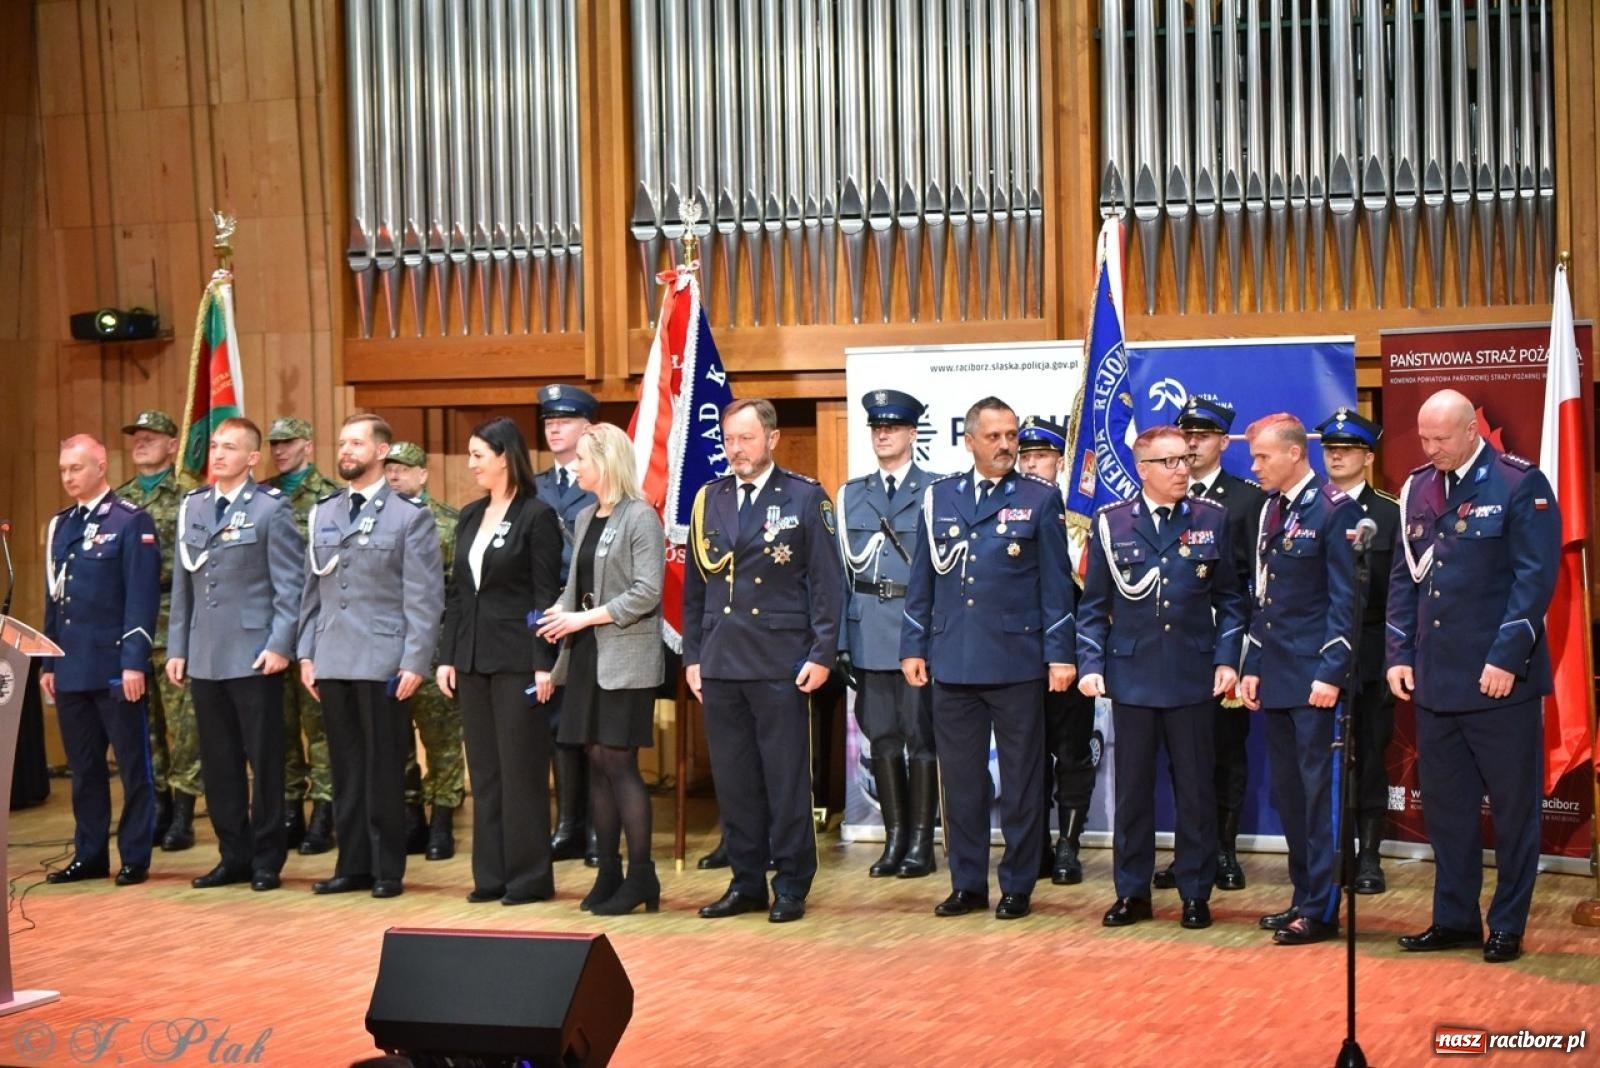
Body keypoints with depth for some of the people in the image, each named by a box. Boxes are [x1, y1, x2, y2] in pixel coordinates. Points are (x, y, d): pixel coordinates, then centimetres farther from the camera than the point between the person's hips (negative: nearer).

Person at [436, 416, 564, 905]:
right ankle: (491, 874, 16)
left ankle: (529, 876, 6)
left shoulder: (537, 516, -8)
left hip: (517, 658, -7)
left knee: (521, 768, -1)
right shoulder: (470, 517, 12)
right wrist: (446, 655, 9)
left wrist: (544, 663, -15)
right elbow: (458, 591, 14)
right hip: (474, 658, 7)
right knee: (483, 768, 9)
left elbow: (546, 594, -11)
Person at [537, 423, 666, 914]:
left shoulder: (640, 517, -9)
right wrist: (560, 610, -3)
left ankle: (641, 875, 1)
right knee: (596, 762, 7)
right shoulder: (585, 517, 14)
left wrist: (584, 617, -15)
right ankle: (608, 872, 13)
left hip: (625, 659, -7)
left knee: (618, 762, -7)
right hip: (587, 654, 7)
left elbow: (646, 593, -15)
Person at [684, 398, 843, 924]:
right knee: (733, 779, 8)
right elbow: (695, 585, 14)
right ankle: (746, 881, 17)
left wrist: (821, 654, -9)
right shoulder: (708, 500, 11)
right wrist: (692, 656, 10)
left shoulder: (805, 497, -1)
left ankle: (791, 885, 9)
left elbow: (827, 582, -3)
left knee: (787, 779, 0)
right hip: (720, 661, 4)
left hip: (780, 663, -4)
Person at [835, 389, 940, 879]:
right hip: (869, 632, 4)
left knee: (920, 734, 0)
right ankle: (894, 837, 15)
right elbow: (845, 564, 9)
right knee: (881, 735, 7)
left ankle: (920, 842, 7)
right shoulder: (851, 495, 12)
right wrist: (839, 638, 4)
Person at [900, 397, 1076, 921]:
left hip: (1017, 661, -3)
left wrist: (1060, 654, -6)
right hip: (952, 661, 3)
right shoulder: (938, 497, 8)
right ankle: (967, 883, 17)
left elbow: (1056, 584, -1)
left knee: (1020, 780, 4)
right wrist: (913, 646, 8)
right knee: (960, 779, 7)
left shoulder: (1040, 498, 1)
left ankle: (1017, 886, 13)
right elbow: (921, 579, 12)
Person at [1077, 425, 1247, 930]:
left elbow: (1229, 598, 7)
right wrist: (1090, 664, -3)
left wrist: (1227, 660, -2)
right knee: (1132, 788, 7)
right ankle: (1132, 893, 16)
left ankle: (1195, 893, 15)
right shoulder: (1110, 522, 2)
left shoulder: (1211, 519, 3)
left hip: (1193, 678, 0)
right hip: (1131, 675, 0)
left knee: (1196, 789, 5)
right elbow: (1094, 605, 5)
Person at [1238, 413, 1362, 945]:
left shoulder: (1335, 511, -10)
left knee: (1319, 791, -4)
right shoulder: (1270, 510, 14)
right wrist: (1252, 667, 13)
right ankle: (1304, 898, 20)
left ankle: (1322, 910, 1)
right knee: (1287, 791, 11)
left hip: (1315, 678, -8)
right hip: (1275, 677, 8)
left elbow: (1345, 600, -13)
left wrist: (1331, 673, -17)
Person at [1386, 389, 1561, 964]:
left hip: (1500, 680, -6)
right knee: (1445, 807, 11)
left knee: (1513, 807, 4)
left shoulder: (1520, 484, -9)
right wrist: (1399, 655, 5)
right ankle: (1455, 919, 21)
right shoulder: (1417, 489, 9)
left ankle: (1507, 926, 13)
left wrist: (1507, 658, -18)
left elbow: (1535, 578, -13)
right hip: (1436, 680, 6)